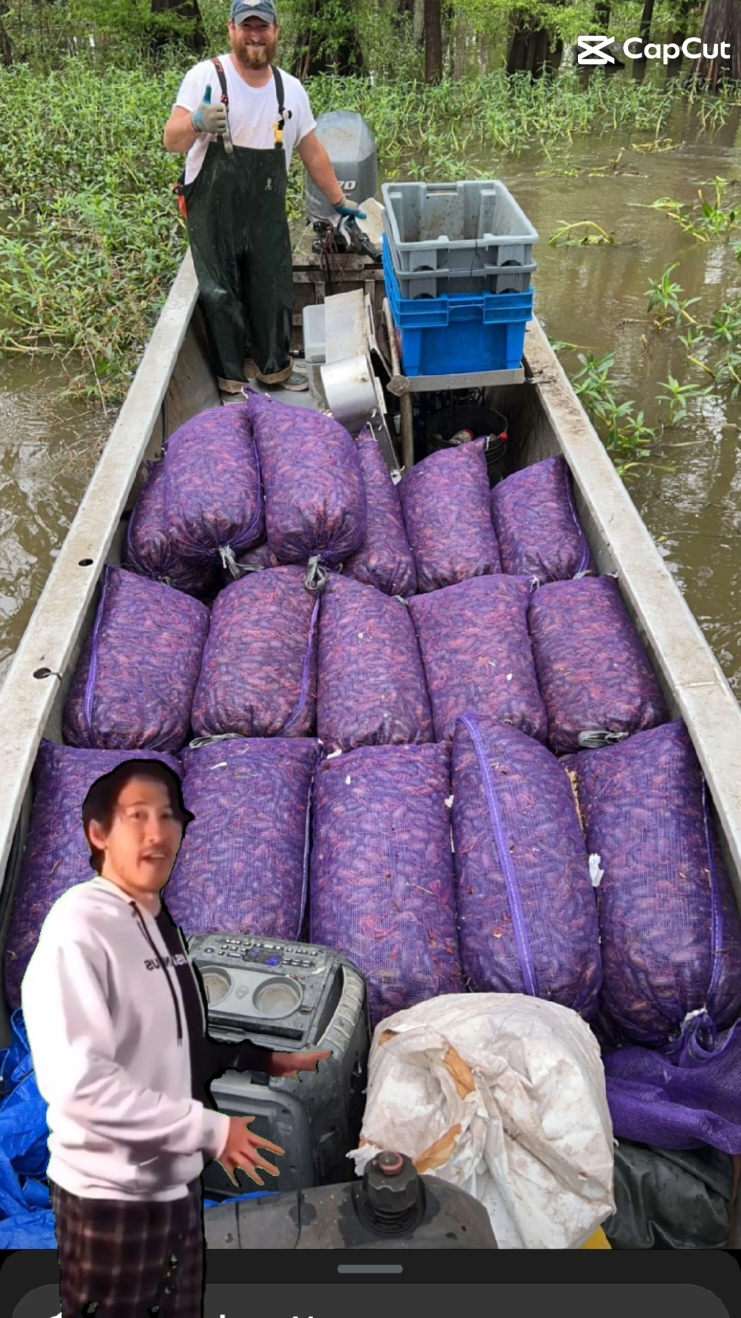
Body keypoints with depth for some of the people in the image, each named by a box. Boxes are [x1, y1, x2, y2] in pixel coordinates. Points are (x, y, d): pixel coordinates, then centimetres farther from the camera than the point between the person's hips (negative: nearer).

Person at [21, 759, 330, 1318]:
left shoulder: (162, 925, 4)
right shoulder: (79, 927, -21)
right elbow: (77, 1081, -26)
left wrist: (265, 1059, 8)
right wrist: (209, 1129, -22)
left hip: (176, 1181, 8)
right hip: (112, 1193, -8)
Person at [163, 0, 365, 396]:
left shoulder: (290, 88, 6)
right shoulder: (206, 76, -8)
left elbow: (313, 153, 15)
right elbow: (171, 140, -15)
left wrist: (339, 201, 17)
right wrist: (197, 123, -36)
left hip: (267, 214, 4)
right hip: (214, 214, -4)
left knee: (274, 291, 11)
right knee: (221, 296, 3)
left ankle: (273, 366, 30)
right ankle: (231, 379, 16)